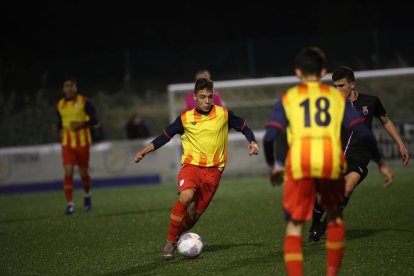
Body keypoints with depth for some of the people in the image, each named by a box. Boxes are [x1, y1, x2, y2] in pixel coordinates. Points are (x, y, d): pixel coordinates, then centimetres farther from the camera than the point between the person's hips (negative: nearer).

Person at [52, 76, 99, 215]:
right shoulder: (60, 105, 6)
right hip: (67, 143, 2)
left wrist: (82, 124, -21)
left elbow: (94, 120, -5)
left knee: (83, 172, 9)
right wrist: (57, 126, -4)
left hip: (82, 142, -2)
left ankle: (87, 195, 38)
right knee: (68, 172, -11)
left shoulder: (84, 102, -5)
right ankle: (69, 204, -12)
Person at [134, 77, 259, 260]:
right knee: (185, 197, -29)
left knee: (195, 214, 0)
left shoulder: (223, 114, 2)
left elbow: (243, 127, 13)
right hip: (191, 165, -2)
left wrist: (252, 142, -4)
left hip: (214, 170, 2)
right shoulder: (185, 118, 2)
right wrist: (145, 151, 3)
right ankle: (170, 243, -20)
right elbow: (166, 135, 9)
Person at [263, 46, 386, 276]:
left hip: (299, 164, -1)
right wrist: (379, 161, 19)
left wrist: (272, 165, 18)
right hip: (331, 163, 1)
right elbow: (363, 133, 8)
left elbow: (269, 137, 3)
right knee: (335, 218, 23)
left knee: (294, 225, 6)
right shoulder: (337, 96, 16)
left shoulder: (288, 98, 14)